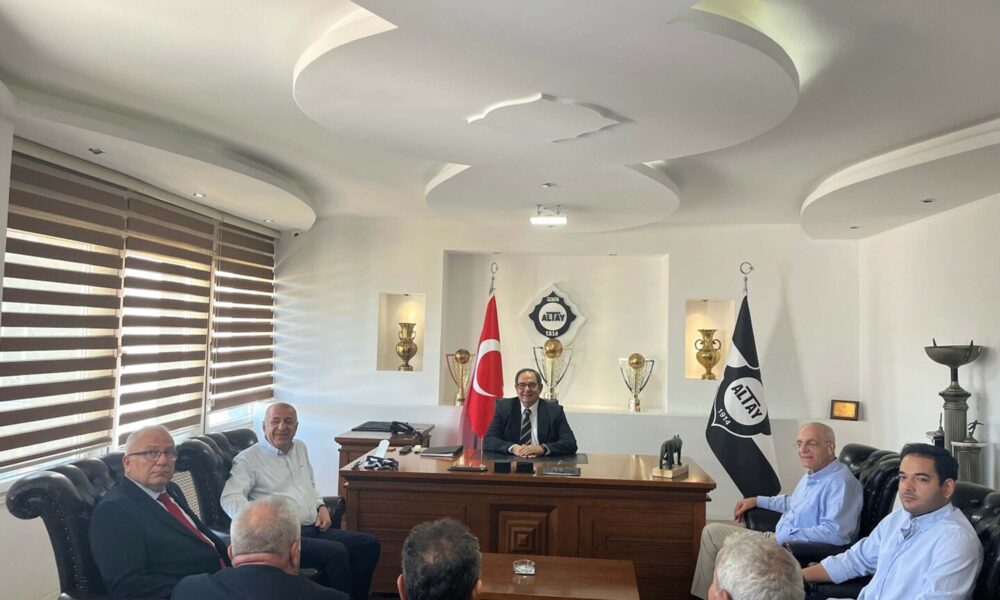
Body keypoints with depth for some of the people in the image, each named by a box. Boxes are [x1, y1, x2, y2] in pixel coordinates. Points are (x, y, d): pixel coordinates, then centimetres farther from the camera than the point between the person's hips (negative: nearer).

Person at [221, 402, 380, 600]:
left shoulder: (300, 448, 20)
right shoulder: (248, 459, -1)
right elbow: (230, 498, -13)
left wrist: (321, 506, 12)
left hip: (315, 529, 7)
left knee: (369, 544, -10)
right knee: (336, 553, -30)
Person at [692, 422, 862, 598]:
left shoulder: (841, 483, -21)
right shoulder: (812, 474, 12)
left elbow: (835, 533, -32)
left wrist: (782, 537, -30)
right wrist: (757, 501, 25)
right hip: (779, 541, 10)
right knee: (712, 531, 10)